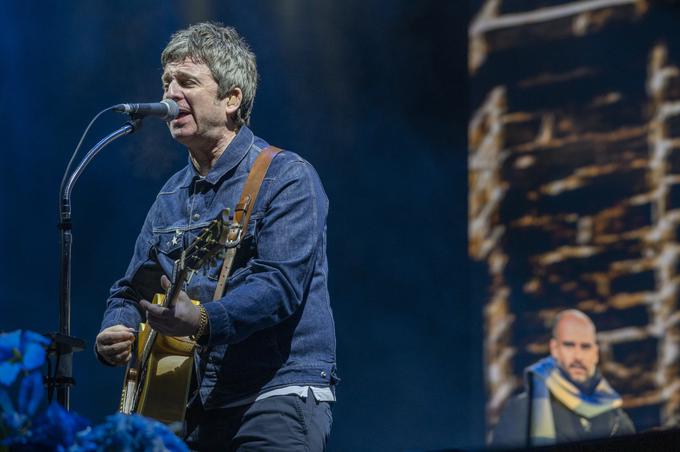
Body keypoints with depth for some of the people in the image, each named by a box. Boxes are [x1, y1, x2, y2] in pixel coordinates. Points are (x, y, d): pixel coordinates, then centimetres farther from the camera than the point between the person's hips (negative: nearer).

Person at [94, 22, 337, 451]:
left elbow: (281, 283, -18)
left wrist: (202, 322, -33)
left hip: (279, 398, -6)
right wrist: (114, 335, -3)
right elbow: (132, 289, 20)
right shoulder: (171, 197, 17)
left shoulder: (286, 178, -5)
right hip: (196, 407, 7)